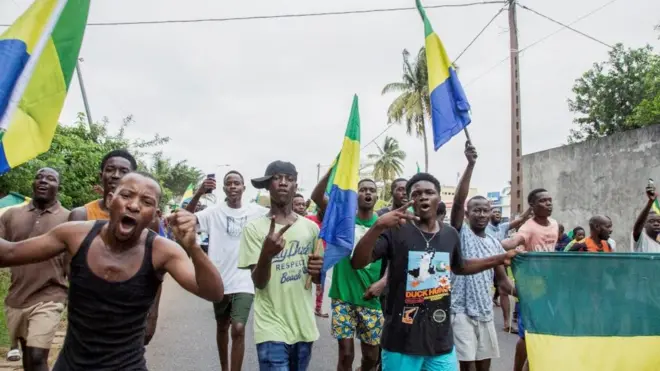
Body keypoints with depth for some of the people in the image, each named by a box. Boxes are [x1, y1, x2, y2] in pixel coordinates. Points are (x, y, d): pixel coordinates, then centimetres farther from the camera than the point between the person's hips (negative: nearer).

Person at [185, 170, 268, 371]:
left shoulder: (256, 211, -2)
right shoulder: (214, 212, -5)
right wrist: (198, 194, -31)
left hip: (244, 281, -1)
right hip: (220, 280, 1)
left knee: (238, 330, -11)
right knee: (222, 328, 20)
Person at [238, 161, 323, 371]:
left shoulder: (311, 227, 3)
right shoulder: (254, 228, -7)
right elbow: (259, 282, -12)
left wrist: (318, 271, -11)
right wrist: (266, 254, -32)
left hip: (304, 326, 4)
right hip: (272, 329, -4)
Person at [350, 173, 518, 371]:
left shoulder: (450, 234, 5)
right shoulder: (396, 230, -10)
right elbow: (357, 262, -19)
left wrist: (500, 258, 16)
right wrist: (378, 226, -34)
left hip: (441, 341, 4)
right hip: (401, 342, -4)